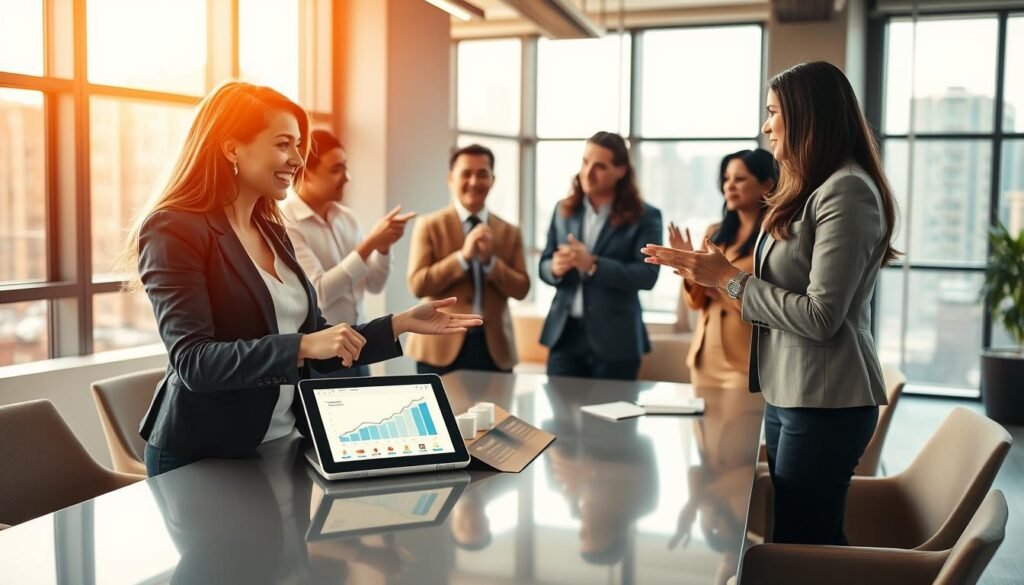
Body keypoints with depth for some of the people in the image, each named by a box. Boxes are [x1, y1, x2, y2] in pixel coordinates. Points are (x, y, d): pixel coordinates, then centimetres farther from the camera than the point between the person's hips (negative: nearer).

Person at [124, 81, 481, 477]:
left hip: (284, 446, 7)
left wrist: (402, 324, 2)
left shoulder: (272, 232, 9)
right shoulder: (173, 230, -14)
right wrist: (303, 346, -32)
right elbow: (192, 362, -24)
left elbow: (317, 349, 10)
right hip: (202, 459, -7)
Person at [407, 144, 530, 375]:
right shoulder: (430, 226, 0)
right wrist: (463, 255, -17)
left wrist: (490, 260, -12)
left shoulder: (510, 232, 9)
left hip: (494, 346, 3)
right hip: (442, 346, -3)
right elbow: (417, 284, -9)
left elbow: (521, 289, 3)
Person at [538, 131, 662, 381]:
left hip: (614, 339, -3)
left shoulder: (644, 216, -4)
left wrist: (592, 265, -23)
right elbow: (544, 264, 11)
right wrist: (555, 268, -14)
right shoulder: (564, 210, 9)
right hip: (564, 333, 3)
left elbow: (647, 275, -14)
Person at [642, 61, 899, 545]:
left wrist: (730, 279, -13)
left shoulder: (846, 191, -15)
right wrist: (711, 274, 3)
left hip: (825, 402, -9)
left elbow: (819, 317, -20)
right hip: (788, 394, 9)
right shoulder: (809, 192, 14)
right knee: (816, 541, 17)